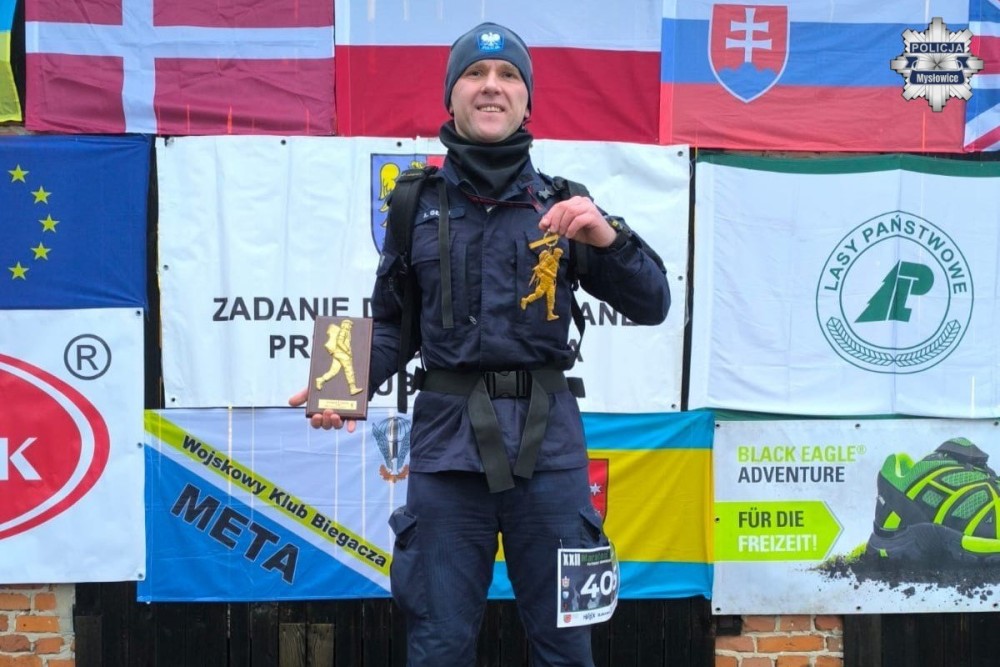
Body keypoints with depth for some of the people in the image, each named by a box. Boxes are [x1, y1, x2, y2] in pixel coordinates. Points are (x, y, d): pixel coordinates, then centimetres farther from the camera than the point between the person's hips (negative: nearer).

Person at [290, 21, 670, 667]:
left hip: (548, 443, 0)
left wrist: (608, 237, -14)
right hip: (447, 441, 0)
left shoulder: (562, 206, 5)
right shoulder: (417, 204, 7)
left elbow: (651, 306, 3)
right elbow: (392, 323, 13)